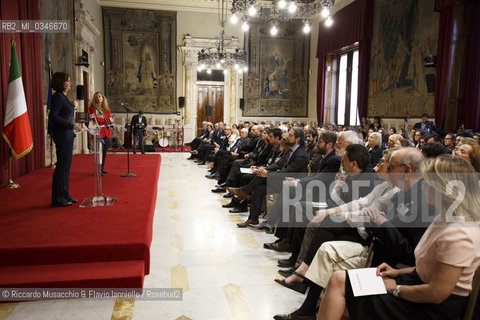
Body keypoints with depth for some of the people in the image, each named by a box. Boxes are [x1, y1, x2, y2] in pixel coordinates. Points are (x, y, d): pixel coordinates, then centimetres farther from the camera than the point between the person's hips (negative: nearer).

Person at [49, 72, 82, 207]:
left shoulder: (63, 96, 16)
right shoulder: (57, 97, -11)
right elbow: (53, 117, -20)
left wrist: (73, 106, 8)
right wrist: (72, 126, -20)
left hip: (67, 135, 10)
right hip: (62, 135, -10)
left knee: (66, 166, 12)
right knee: (62, 166, -5)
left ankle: (64, 195, 21)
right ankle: (57, 199, 3)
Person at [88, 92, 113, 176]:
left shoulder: (106, 108, 16)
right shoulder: (92, 108, 0)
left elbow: (110, 120, 8)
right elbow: (95, 120, -11)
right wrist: (106, 119, -11)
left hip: (107, 132, 5)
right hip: (98, 132, -5)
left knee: (105, 151, 9)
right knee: (100, 151, -10)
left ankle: (102, 169, 19)